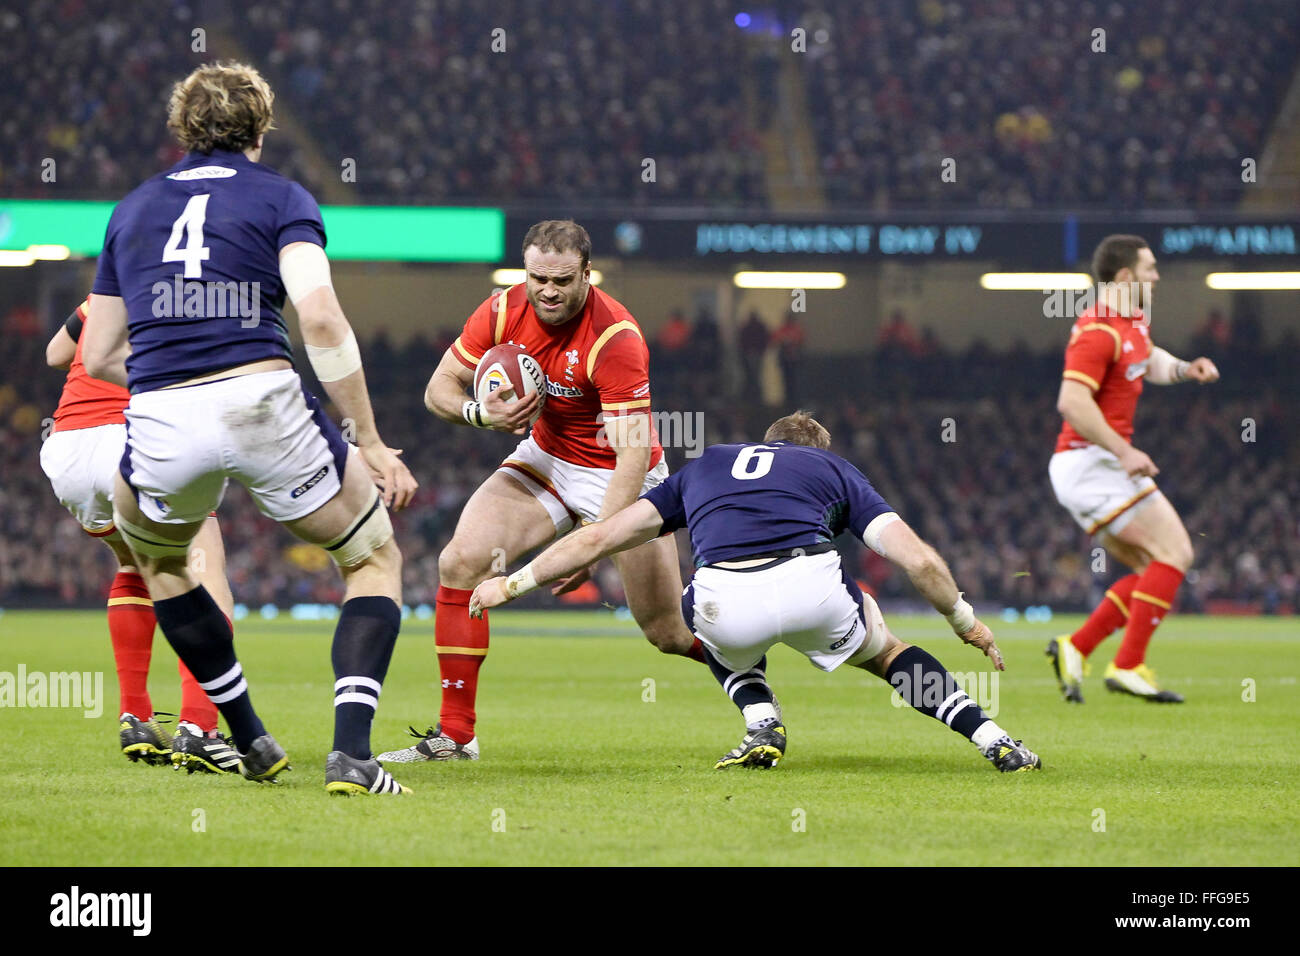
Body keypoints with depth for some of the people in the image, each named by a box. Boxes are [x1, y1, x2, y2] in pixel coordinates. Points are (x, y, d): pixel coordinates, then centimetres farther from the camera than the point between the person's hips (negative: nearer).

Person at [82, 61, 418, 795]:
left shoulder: (132, 209, 21)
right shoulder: (280, 197, 10)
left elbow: (98, 356, 23)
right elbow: (320, 316, -8)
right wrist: (373, 447, -5)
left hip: (161, 425, 3)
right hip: (261, 403, -3)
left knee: (155, 556, 36)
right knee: (375, 561, 18)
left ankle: (252, 741, 34)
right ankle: (351, 753, -3)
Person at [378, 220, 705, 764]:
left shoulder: (616, 338, -30)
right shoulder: (504, 311, -14)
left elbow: (633, 455, -34)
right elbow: (439, 388, -3)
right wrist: (482, 414, -26)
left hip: (618, 477, -4)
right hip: (545, 460, 4)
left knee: (671, 633, -6)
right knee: (461, 560, -17)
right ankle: (455, 734, -10)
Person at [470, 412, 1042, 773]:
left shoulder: (705, 467, 34)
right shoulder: (835, 469, 31)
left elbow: (599, 537, 33)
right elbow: (919, 560, 21)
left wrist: (513, 584, 42)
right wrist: (966, 624, 37)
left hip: (726, 603, 1)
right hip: (815, 592, -1)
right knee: (885, 651, 31)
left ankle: (762, 725, 16)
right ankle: (991, 740, 17)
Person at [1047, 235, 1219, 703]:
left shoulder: (1134, 320, 14)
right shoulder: (1098, 331, -17)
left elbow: (1149, 361, 36)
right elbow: (1072, 402, -28)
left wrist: (1183, 369, 15)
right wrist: (1124, 451, -28)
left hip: (1103, 465, 10)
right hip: (1091, 464, -10)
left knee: (1155, 571, 10)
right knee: (1175, 551, -14)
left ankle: (1075, 648, 6)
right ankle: (1128, 666, -16)